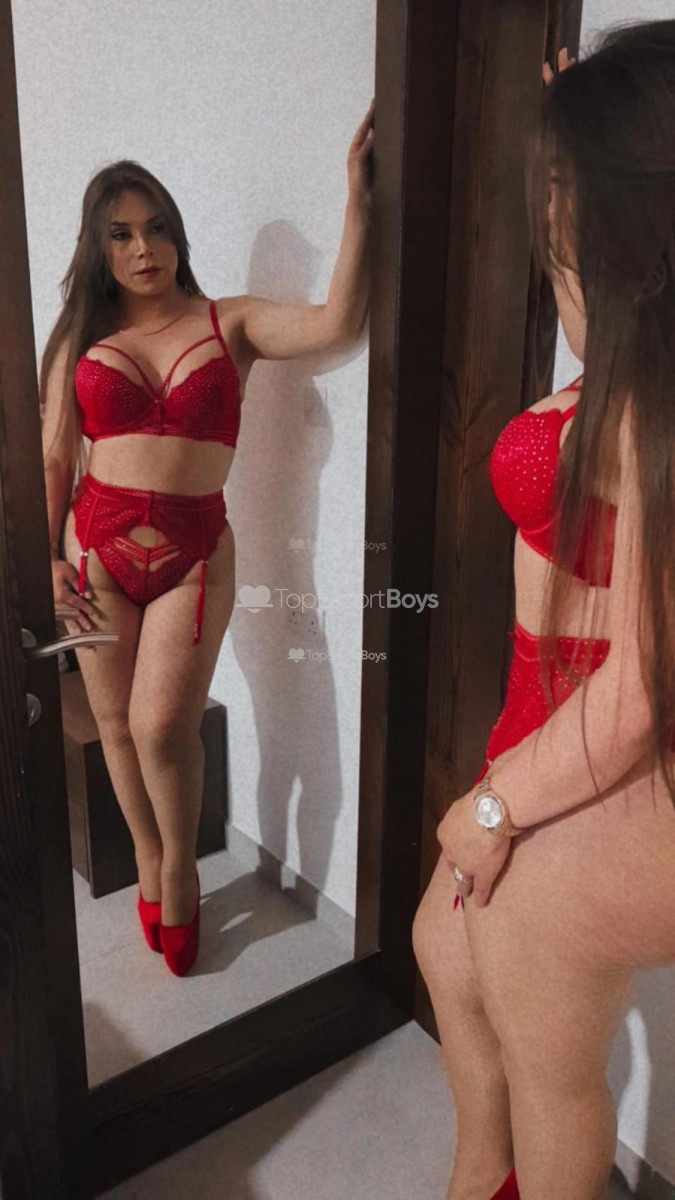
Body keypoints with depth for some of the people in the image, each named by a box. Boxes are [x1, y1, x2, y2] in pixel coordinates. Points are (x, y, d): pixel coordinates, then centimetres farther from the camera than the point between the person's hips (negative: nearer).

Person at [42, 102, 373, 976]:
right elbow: (54, 459, 8)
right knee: (115, 720, 9)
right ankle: (149, 859, 33)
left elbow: (336, 324, -16)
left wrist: (358, 197, -21)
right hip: (96, 546, 3)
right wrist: (47, 557, -1)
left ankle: (180, 865, 17)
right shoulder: (80, 340, 7)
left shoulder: (229, 323, 1)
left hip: (194, 552, -2)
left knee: (162, 724, -11)